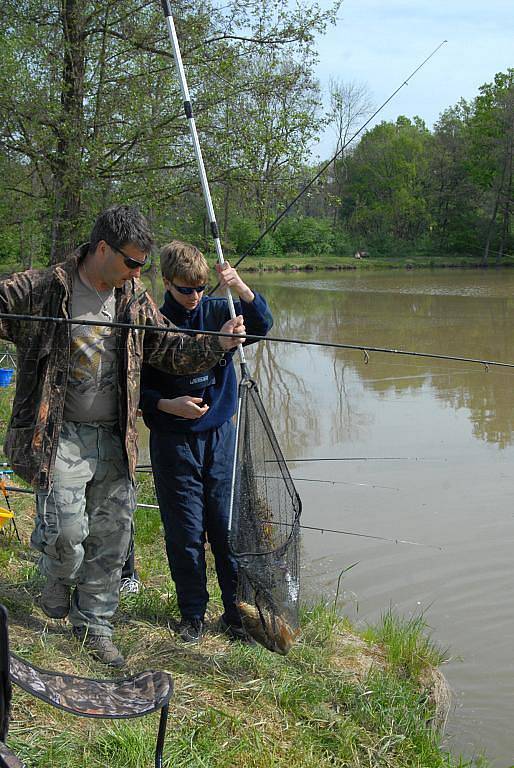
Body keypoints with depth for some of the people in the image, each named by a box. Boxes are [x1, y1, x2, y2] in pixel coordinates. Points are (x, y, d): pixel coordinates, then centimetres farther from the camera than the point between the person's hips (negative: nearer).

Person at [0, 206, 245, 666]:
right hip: (60, 437, -4)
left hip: (113, 439, 5)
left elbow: (172, 349, 10)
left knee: (112, 536, 9)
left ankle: (94, 624, 27)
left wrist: (216, 344, -6)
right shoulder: (40, 290, -7)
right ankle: (58, 580, 26)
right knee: (67, 532, -10)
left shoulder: (135, 300, 7)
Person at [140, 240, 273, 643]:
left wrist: (241, 288, -30)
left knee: (229, 526, 5)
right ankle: (192, 613, 22)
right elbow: (137, 389, -2)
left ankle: (238, 610, 19)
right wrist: (168, 406, -19)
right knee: (186, 531, 5)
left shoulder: (216, 311, 1)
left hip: (219, 434, 2)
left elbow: (261, 324, -14)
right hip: (174, 441, -2)